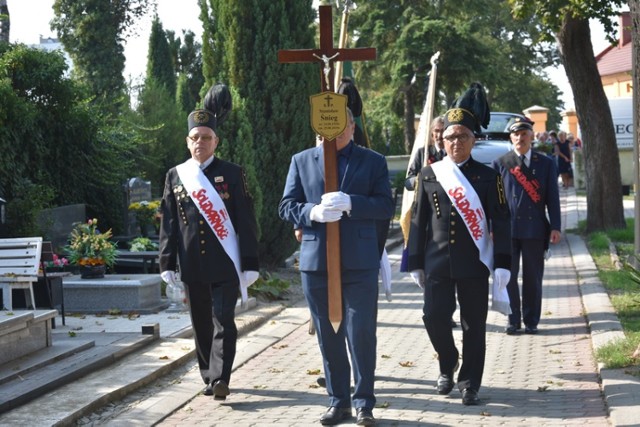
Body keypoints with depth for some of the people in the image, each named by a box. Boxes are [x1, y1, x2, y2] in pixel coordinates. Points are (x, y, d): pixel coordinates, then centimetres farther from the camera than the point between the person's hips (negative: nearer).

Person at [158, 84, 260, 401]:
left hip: (225, 264, -3)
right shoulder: (175, 176, 8)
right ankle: (209, 378, 19)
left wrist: (250, 264, -4)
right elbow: (168, 223, 9)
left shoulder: (232, 174, 1)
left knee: (223, 322, -8)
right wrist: (166, 263, 3)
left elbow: (246, 221, 0)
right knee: (201, 324, 9)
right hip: (192, 267, 3)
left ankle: (220, 379, -10)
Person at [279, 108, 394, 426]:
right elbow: (286, 207, 5)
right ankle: (338, 401, 19)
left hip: (360, 262, -2)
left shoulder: (373, 161, 5)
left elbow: (386, 207, -3)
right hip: (316, 261, 2)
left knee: (362, 333, -3)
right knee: (328, 335, 8)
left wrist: (350, 203, -19)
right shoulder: (301, 161, 9)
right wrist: (313, 212, -16)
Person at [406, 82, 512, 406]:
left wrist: (502, 263, -7)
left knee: (474, 325, 3)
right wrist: (416, 263, 7)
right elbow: (419, 220, 8)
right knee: (434, 316, -3)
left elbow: (501, 221, 0)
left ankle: (470, 384, 16)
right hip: (437, 264, 1)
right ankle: (447, 363, 25)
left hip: (474, 264, -1)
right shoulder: (429, 174, 6)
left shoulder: (487, 176, 2)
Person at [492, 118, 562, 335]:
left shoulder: (546, 163, 6)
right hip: (507, 228, 0)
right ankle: (513, 320, 13)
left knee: (533, 277, 5)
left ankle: (531, 321, 14)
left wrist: (555, 227, -3)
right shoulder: (500, 164, 5)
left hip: (535, 229, 0)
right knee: (508, 276, 3)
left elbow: (552, 197, 4)